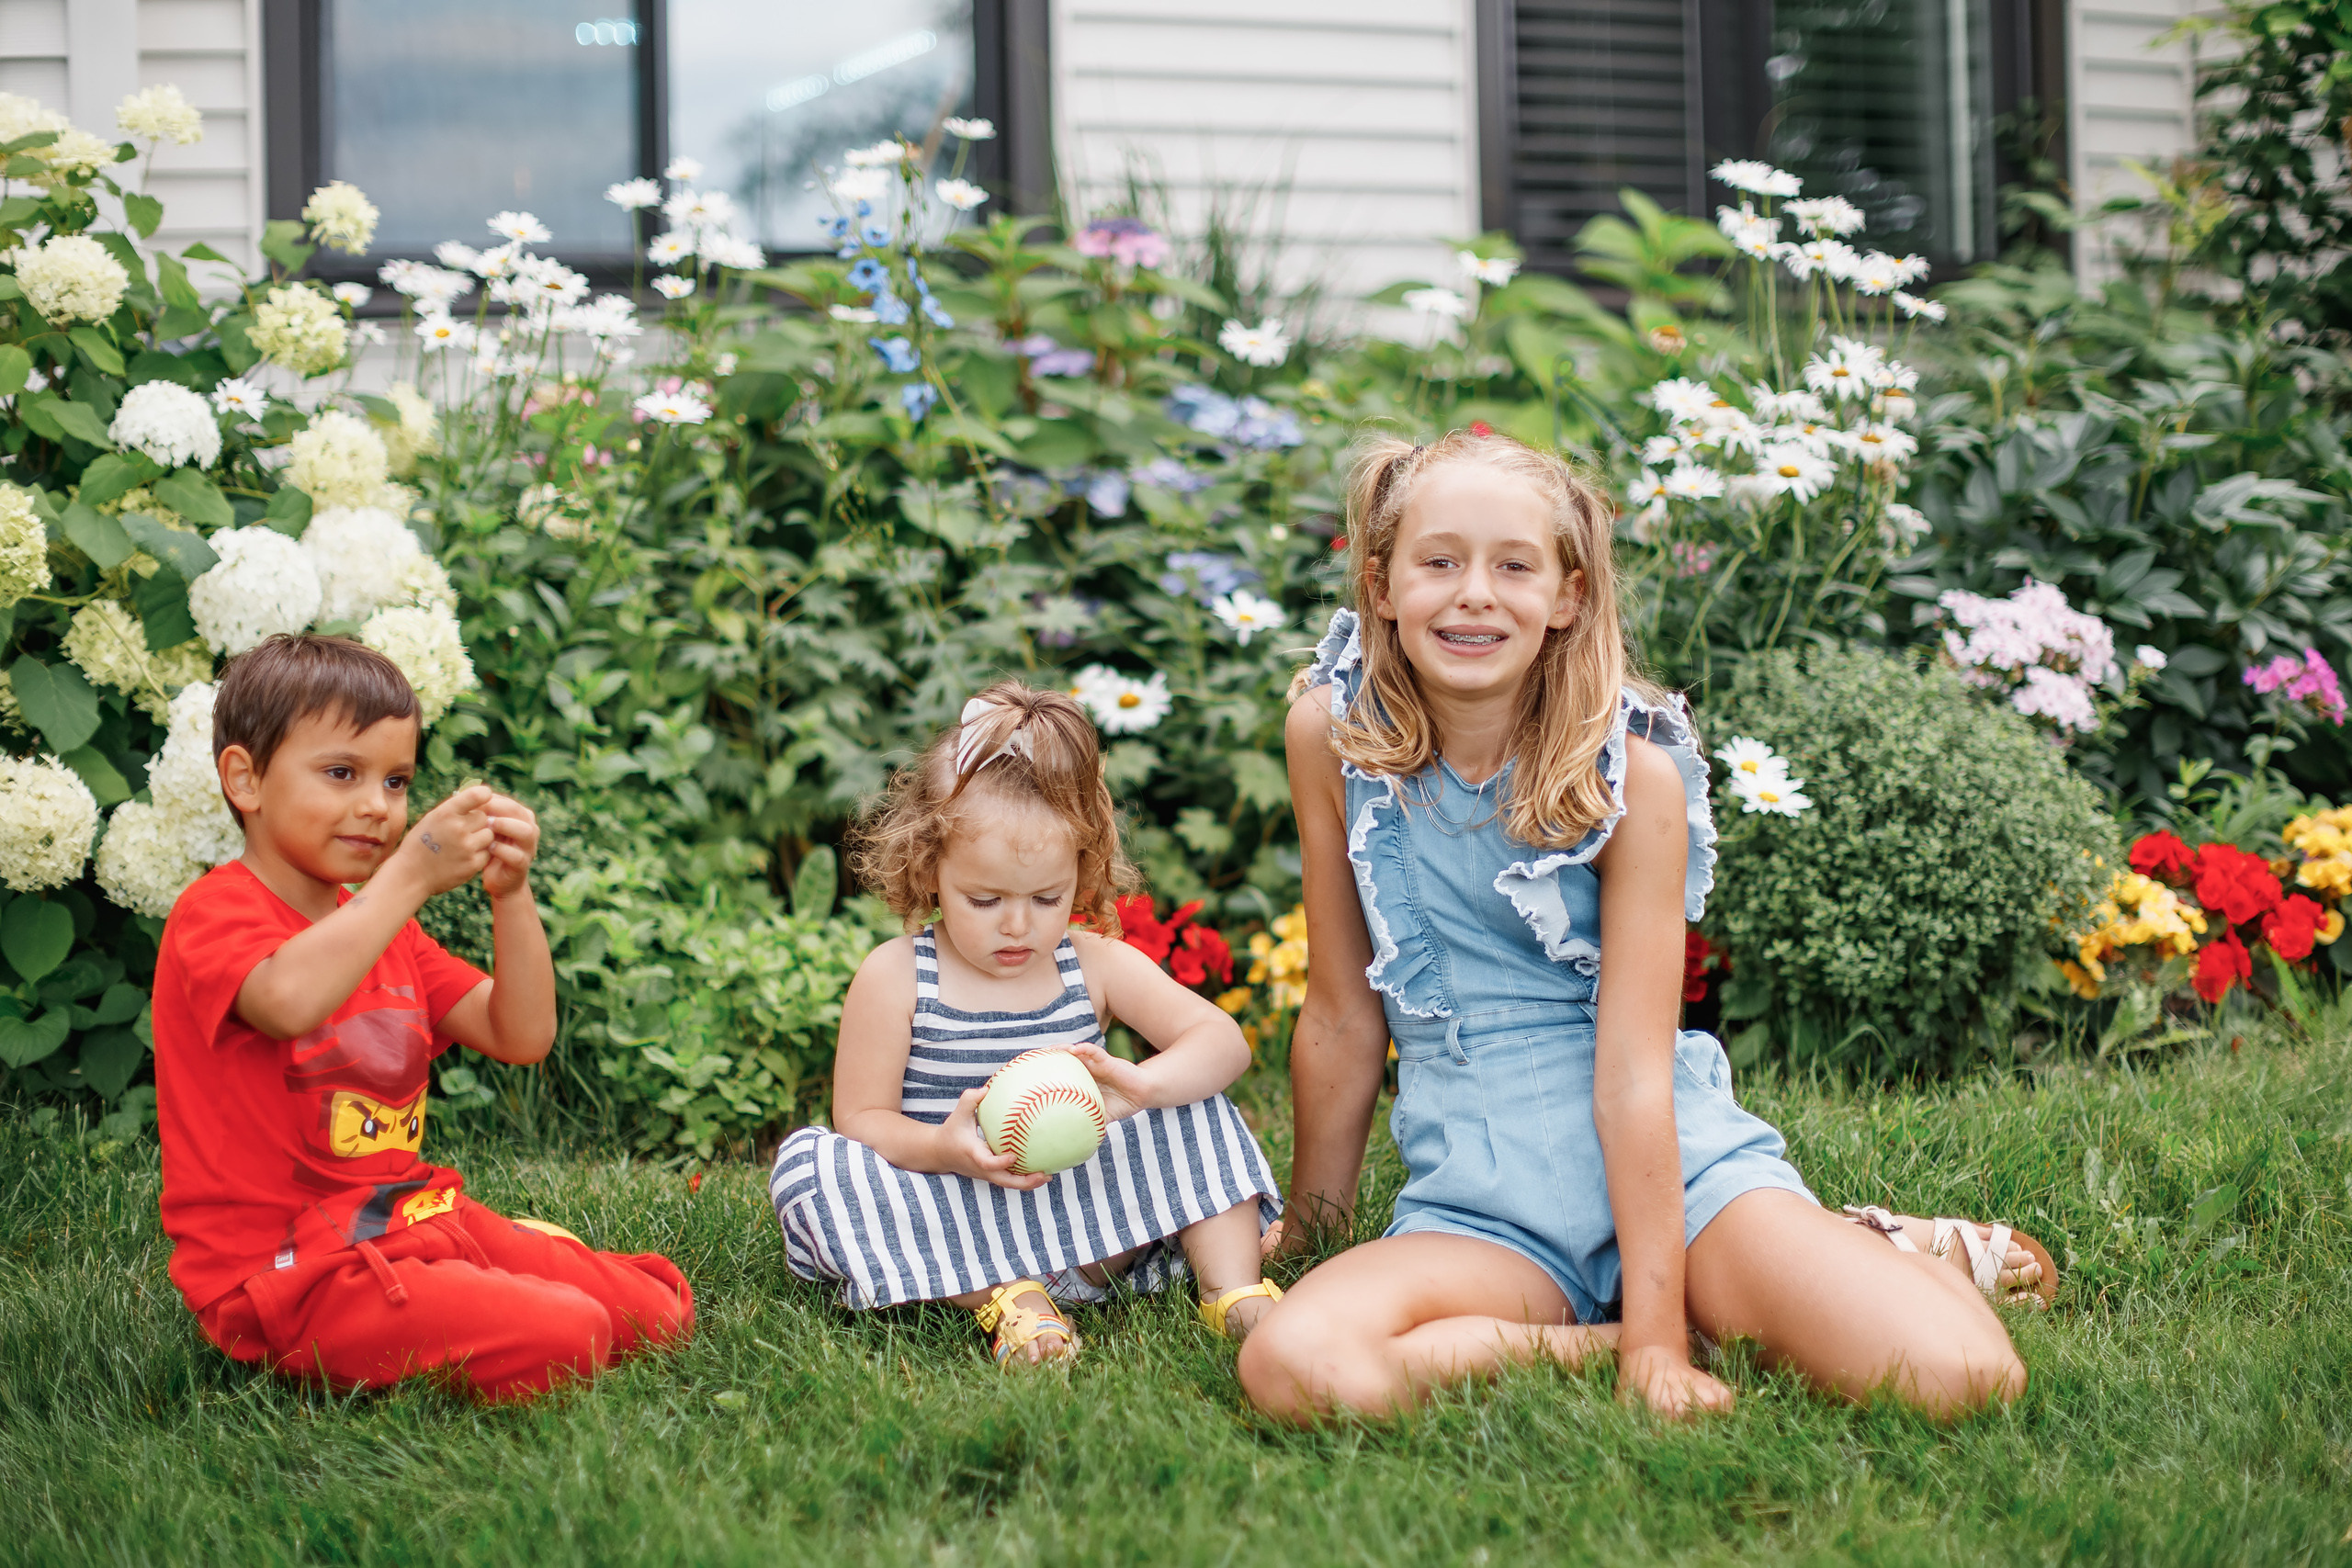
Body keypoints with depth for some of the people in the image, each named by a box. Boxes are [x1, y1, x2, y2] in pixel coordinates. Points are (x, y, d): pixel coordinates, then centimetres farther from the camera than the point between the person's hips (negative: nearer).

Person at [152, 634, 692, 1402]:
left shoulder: (386, 929, 19)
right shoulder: (215, 913, -9)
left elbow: (522, 1037, 11)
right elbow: (289, 1002, -33)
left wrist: (511, 895, -3)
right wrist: (410, 876, -28)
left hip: (413, 1223, 9)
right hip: (288, 1270, -9)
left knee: (657, 1311, 1)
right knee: (565, 1339, -25)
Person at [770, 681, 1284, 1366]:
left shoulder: (1094, 966, 3)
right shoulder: (895, 977, -3)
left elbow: (1224, 1041, -6)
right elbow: (862, 1119, -3)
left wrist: (1139, 1085, -29)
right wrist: (944, 1147, -26)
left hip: (1083, 1233, 2)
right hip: (953, 1239, -1)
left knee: (1188, 1099, -10)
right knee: (807, 1161, -26)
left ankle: (1235, 1294, -16)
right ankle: (1004, 1299, -33)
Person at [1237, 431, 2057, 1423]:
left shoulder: (1634, 773, -10)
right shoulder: (1331, 736, -4)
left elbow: (1632, 1073, -14)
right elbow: (1343, 1017, 5)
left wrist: (1657, 1342, -18)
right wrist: (1310, 1231, 12)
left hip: (1675, 1160, -2)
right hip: (1480, 1208, 2)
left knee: (1958, 1379, -25)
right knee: (1292, 1368, -32)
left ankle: (1884, 1254, 10)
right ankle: (1589, 1345, -7)